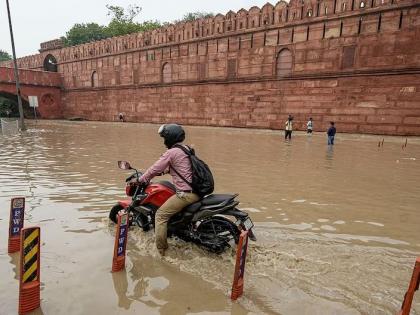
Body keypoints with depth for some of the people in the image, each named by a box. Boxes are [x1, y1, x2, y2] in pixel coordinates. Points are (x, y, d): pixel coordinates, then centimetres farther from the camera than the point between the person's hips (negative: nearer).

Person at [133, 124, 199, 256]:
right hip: (197, 191, 10)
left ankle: (160, 250, 2)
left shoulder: (171, 152, -11)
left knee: (161, 215, -1)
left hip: (186, 194, -10)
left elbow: (155, 169, -7)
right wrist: (161, 171, 30)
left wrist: (140, 180, 7)